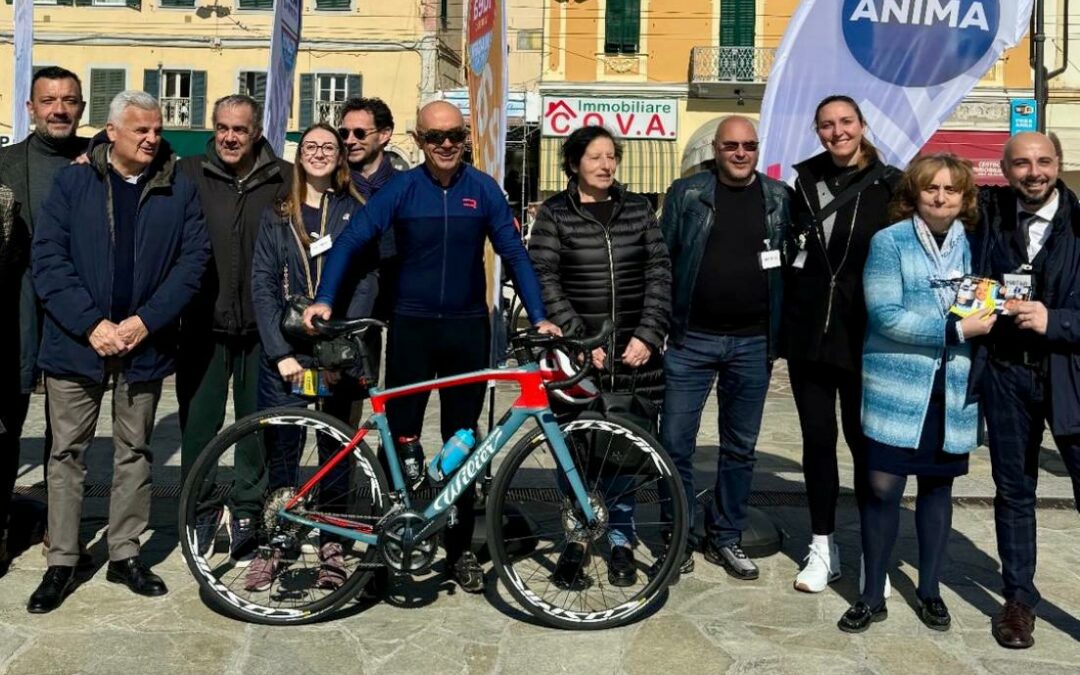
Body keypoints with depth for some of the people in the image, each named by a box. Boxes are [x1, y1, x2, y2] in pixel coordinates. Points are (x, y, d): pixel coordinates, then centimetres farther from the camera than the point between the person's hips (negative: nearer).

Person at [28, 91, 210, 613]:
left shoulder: (179, 189, 4)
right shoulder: (72, 183, 1)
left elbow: (193, 258, -2)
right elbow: (47, 258, -5)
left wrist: (145, 321, -12)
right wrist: (92, 324, -15)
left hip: (145, 347, 1)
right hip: (77, 344, -1)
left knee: (134, 452, 11)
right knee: (68, 453, 6)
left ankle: (125, 555, 23)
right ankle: (62, 562, 17)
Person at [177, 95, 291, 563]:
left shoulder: (284, 179, 2)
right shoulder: (188, 174, 2)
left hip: (261, 326, 0)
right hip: (204, 324, 0)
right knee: (198, 423, 7)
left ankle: (248, 515, 25)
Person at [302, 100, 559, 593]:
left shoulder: (484, 189, 0)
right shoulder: (401, 189, -3)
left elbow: (514, 254, 1)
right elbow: (351, 241, -6)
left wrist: (539, 317, -8)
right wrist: (324, 300, -18)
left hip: (467, 329, 1)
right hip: (411, 328, -1)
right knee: (400, 437, 3)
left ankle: (459, 547, 20)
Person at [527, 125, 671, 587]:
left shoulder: (638, 209, 9)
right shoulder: (554, 214, 2)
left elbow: (659, 274, 5)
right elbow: (544, 281, -4)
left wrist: (648, 335, -7)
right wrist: (579, 340, -13)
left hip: (634, 351, 2)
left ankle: (620, 540, 20)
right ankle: (576, 539, 18)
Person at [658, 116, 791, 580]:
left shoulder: (779, 199, 6)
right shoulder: (686, 194, 1)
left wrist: (780, 334, 1)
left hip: (753, 343, 2)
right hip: (692, 339, -1)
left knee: (740, 448, 11)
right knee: (675, 443, 0)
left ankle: (726, 538, 25)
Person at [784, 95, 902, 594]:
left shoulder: (889, 185, -2)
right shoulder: (805, 182, 8)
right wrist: (784, 324, 4)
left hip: (864, 337, -3)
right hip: (808, 333, 3)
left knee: (864, 439, 4)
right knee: (817, 438, 9)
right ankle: (823, 547, 21)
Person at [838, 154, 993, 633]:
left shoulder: (971, 244, 9)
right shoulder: (889, 242, -4)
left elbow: (981, 311, 19)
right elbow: (884, 315, -14)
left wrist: (985, 307, -4)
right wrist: (956, 330, -16)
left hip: (953, 388, 4)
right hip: (896, 385, -3)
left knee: (938, 487, 12)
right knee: (883, 488, -1)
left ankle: (930, 591, 27)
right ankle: (872, 596, 14)